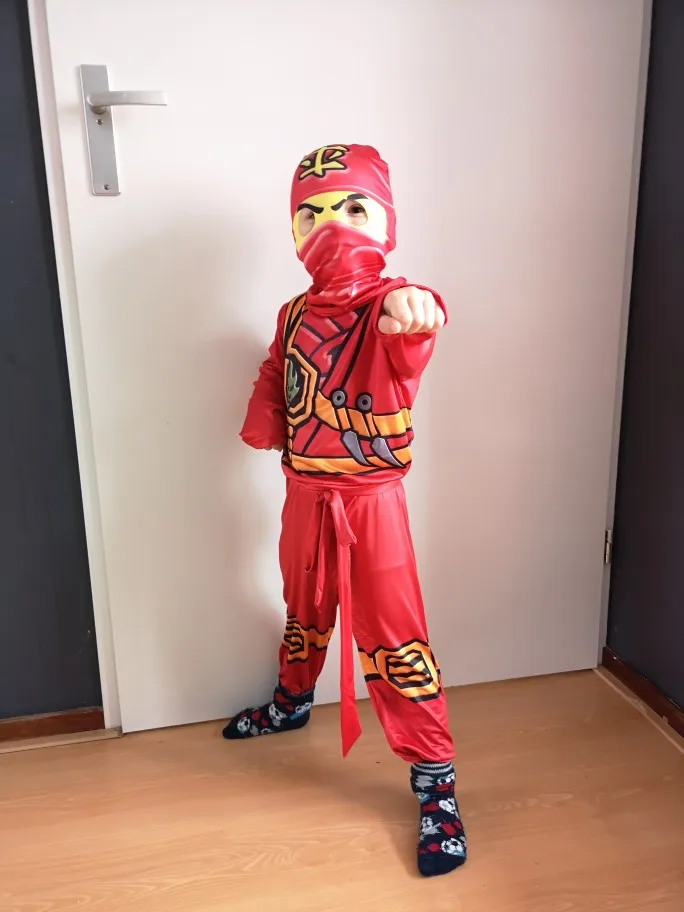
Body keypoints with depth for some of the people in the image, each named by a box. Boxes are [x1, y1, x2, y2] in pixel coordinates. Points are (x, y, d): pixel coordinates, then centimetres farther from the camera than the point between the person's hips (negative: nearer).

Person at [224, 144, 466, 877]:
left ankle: (436, 782, 19)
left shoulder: (387, 309, -17)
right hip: (304, 495, 6)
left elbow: (412, 333, -43)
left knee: (393, 639, 1)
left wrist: (410, 306, -64)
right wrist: (263, 421, 0)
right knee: (304, 612, 26)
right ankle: (292, 701, 55)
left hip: (370, 501, -5)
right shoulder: (294, 314, 1)